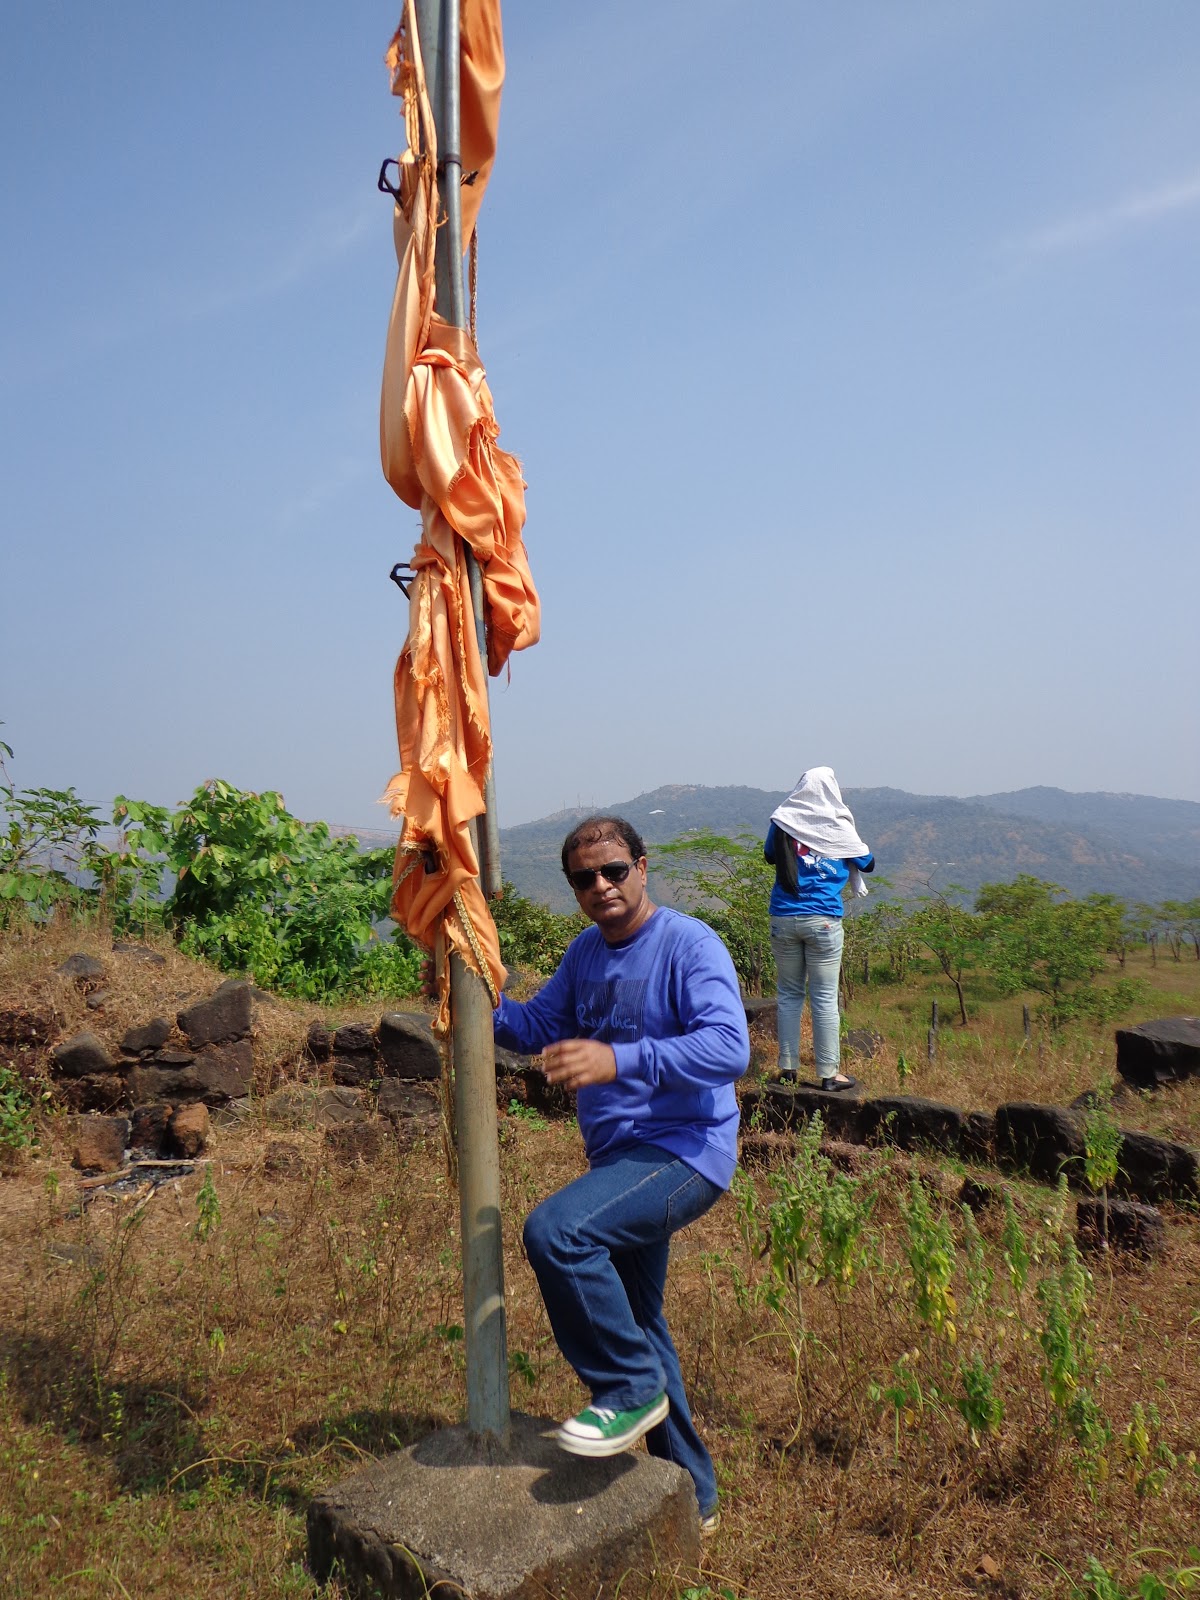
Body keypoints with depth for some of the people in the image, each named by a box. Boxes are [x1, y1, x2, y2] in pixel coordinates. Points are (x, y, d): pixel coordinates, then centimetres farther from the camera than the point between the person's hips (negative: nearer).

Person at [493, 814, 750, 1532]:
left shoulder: (689, 943, -16)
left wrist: (621, 1060, -38)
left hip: (684, 1152, -9)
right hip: (622, 1160, 9)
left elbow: (730, 1047, -28)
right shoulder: (586, 953, 9)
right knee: (634, 1323, 20)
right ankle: (690, 1494, 38)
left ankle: (633, 1389, -7)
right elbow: (538, 1026, 15)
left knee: (555, 1231, -29)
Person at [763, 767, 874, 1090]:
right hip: (823, 921, -2)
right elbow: (868, 863, 12)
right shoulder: (838, 828, -3)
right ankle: (829, 1073, 7)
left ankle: (788, 1067, 14)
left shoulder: (782, 822, 2)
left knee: (788, 994, 11)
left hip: (783, 920, 2)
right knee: (825, 997, 3)